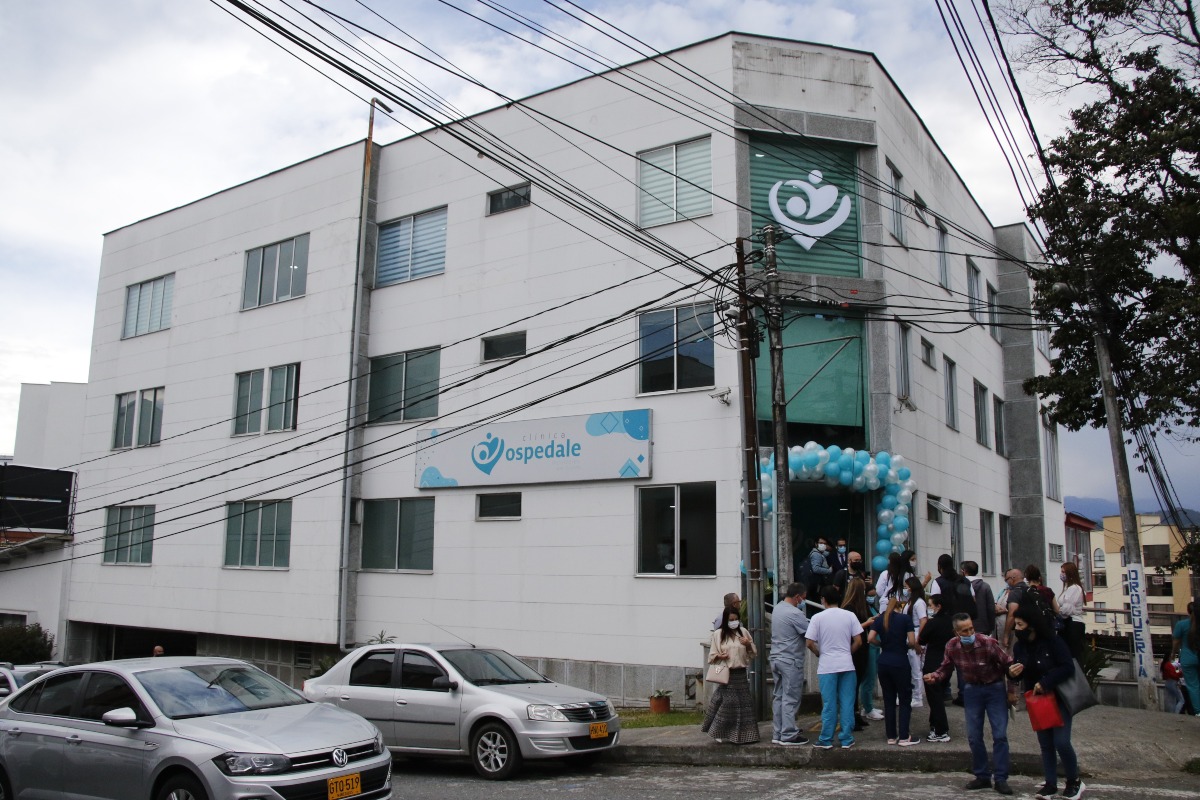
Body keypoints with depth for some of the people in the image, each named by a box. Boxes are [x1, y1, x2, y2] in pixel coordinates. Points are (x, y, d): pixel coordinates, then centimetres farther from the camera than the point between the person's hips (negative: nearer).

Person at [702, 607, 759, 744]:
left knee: (743, 703, 5)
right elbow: (712, 656, 1)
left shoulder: (743, 632, 6)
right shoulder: (718, 634, -1)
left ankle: (742, 734, 17)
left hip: (740, 673, 3)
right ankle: (720, 733, 10)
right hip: (726, 674, -3)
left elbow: (753, 653, 12)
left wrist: (748, 644, -7)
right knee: (726, 703, -5)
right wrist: (719, 656, -19)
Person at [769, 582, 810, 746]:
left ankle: (777, 734, 18)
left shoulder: (778, 608, 10)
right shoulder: (794, 613, -19)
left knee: (778, 697, 13)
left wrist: (801, 609, 0)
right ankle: (789, 736, 3)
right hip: (791, 661, -9)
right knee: (790, 699, -2)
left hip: (776, 658, 9)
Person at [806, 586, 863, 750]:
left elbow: (810, 643, -7)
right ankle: (847, 739, 12)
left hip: (826, 666, -2)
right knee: (847, 704, 8)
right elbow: (858, 642, 0)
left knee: (829, 705, 4)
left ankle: (826, 740, 10)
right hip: (847, 665, 2)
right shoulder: (849, 616, 1)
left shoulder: (818, 618, -5)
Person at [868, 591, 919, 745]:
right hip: (900, 663, -4)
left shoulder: (880, 619, 5)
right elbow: (912, 642, -11)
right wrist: (906, 646, 10)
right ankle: (904, 737, 5)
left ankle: (891, 736, 16)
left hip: (883, 663, 4)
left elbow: (870, 638, -5)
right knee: (905, 700, 6)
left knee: (888, 700, 11)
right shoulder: (905, 618, -5)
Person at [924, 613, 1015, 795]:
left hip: (995, 688, -3)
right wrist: (934, 677, -19)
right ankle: (982, 776, 19)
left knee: (1000, 735, -4)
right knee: (974, 737, 6)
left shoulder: (988, 643, -26)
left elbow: (1008, 663, -14)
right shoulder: (952, 647, -14)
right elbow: (945, 668, 1)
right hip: (972, 691, 3)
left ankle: (1001, 779, 5)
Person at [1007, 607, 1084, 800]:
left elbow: (1068, 667, -21)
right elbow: (1018, 673, 7)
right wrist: (1012, 673, -17)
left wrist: (1045, 683, -25)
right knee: (1045, 744, 9)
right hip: (1037, 700, 5)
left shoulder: (1052, 642, -17)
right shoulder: (1019, 647, 0)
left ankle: (1074, 781, 13)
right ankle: (1051, 784, 17)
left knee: (1061, 742, -9)